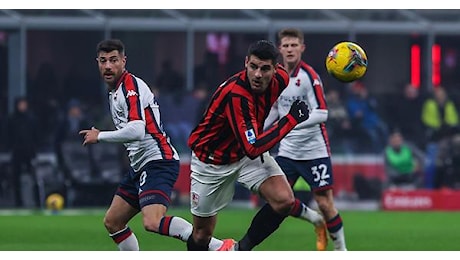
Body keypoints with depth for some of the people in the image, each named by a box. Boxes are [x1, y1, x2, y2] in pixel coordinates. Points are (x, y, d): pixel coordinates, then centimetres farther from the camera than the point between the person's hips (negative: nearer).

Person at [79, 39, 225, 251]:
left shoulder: (130, 86, -14)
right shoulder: (114, 91, 17)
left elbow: (137, 130, -27)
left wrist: (99, 136, -16)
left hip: (157, 162, -11)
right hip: (140, 167, 11)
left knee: (152, 222, -30)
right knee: (112, 222, 15)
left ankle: (219, 247, -36)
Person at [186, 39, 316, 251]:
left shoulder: (280, 78, -16)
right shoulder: (236, 94, -36)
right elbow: (252, 148, -39)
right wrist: (291, 119, -36)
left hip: (252, 148, 5)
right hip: (211, 160, -5)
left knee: (284, 200, -21)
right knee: (202, 233, 3)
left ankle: (243, 249, -1)